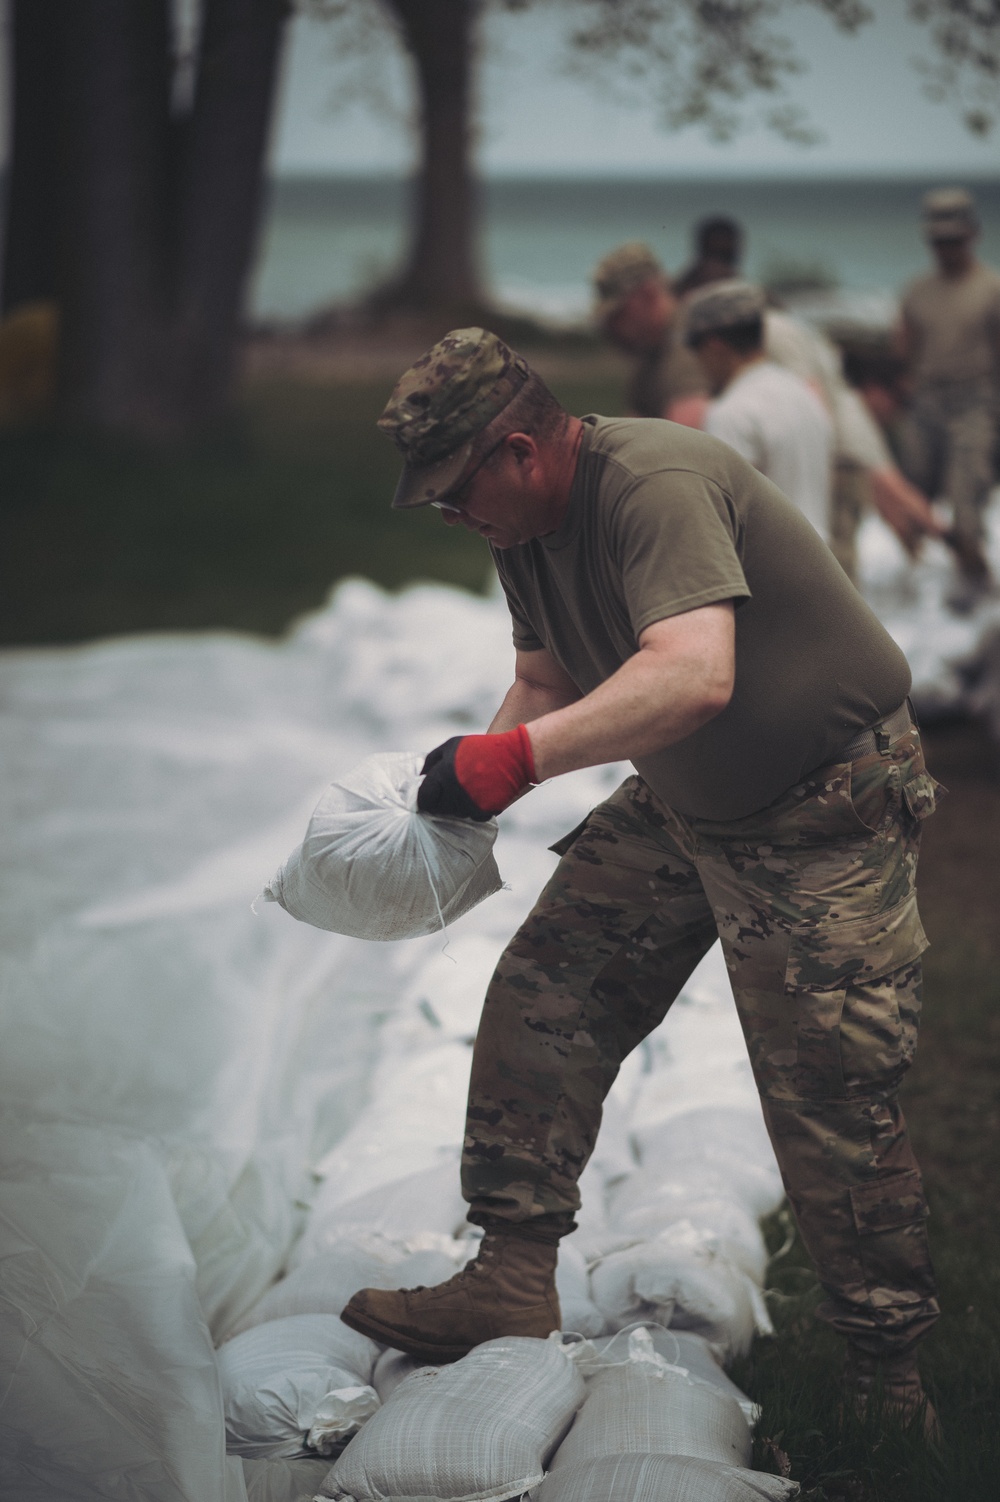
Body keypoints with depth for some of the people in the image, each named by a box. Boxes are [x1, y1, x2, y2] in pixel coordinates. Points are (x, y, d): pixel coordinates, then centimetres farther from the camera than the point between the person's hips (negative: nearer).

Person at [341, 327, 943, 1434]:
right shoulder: (525, 524, 1)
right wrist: (469, 784, -3)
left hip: (824, 819, -9)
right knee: (541, 998, -1)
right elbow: (544, 681, 13)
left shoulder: (657, 483, -28)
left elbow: (695, 676, -42)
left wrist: (518, 756, -42)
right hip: (677, 809, 9)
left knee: (831, 1104, -4)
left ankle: (888, 1370, 11)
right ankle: (512, 1285, 6)